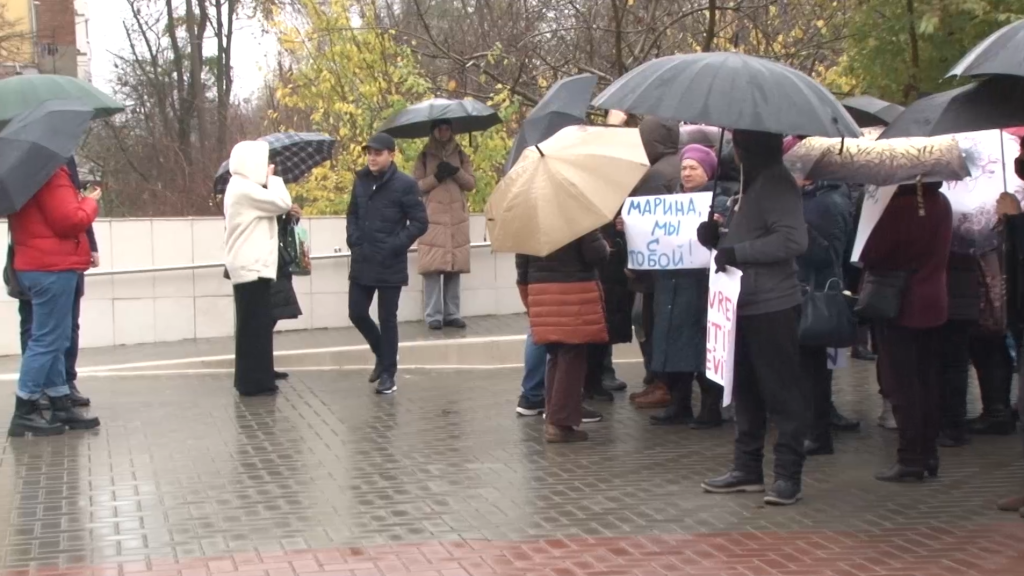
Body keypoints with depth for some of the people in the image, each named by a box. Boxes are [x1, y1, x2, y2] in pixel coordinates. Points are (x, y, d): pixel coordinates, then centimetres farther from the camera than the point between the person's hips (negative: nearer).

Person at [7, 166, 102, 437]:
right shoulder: (52, 174, -17)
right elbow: (70, 221, -20)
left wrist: (79, 201, 8)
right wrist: (89, 202, -3)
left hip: (37, 265, 11)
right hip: (53, 267, -11)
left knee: (55, 340, 14)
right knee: (47, 340, -7)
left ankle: (61, 406, 19)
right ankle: (24, 412, -4)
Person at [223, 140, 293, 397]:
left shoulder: (243, 188, 19)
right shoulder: (244, 189, -15)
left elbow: (273, 206, 20)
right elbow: (282, 203, -17)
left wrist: (268, 179, 10)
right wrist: (273, 177, -5)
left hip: (251, 266, 11)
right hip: (252, 267, -11)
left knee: (255, 325, 13)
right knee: (255, 325, -8)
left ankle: (252, 380, 18)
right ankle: (255, 382, -6)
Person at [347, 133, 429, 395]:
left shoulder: (405, 184, -10)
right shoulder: (361, 180, 7)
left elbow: (420, 222, -9)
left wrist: (395, 246, -16)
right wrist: (354, 240, 5)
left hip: (390, 265, -5)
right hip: (362, 263, 5)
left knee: (387, 319, 1)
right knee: (357, 313, 8)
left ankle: (388, 373, 13)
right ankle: (383, 355, 32)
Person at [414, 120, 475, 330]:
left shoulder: (460, 155, 15)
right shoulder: (424, 156, 8)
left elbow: (471, 183, 7)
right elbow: (416, 185, 1)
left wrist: (456, 172, -10)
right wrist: (436, 177, -12)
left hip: (457, 218, 2)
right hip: (432, 218, -2)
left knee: (455, 267, 1)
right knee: (432, 267, -9)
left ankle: (452, 313, 7)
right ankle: (433, 315, -6)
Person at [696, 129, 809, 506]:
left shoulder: (776, 183, -13)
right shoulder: (751, 183, 16)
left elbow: (793, 240, -24)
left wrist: (736, 252, -20)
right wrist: (719, 238, 7)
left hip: (772, 307, -10)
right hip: (745, 305, 10)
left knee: (782, 393, -3)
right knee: (746, 391, 14)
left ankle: (788, 476, 3)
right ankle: (747, 469, 23)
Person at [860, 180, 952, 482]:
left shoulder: (898, 205, -19)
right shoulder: (942, 204, 2)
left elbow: (871, 255, -15)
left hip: (901, 305, -6)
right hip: (934, 304, 6)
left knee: (902, 386, 0)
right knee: (928, 382, 13)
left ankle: (910, 458, 0)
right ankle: (929, 454, 19)